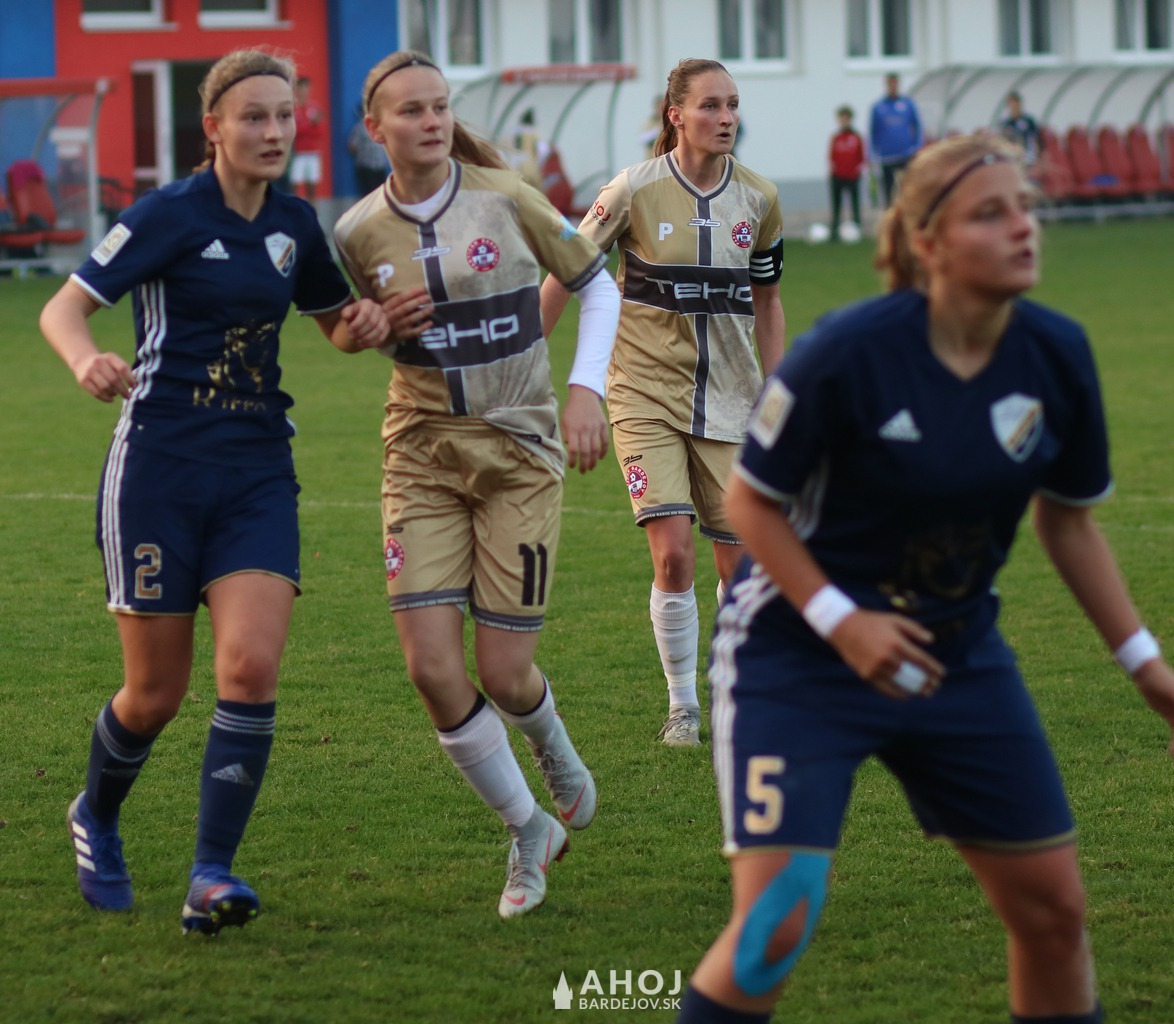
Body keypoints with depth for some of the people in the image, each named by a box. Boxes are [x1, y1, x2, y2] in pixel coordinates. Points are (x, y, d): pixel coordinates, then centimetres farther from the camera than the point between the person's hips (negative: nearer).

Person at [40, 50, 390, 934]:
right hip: (161, 468, -4)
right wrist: (87, 359, -32)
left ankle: (212, 877, -11)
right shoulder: (170, 215, -9)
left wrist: (367, 322, 0)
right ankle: (96, 820, 34)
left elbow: (336, 320, 24)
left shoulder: (294, 224, 8)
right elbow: (63, 308, -10)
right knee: (157, 692, 3)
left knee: (253, 667, -15)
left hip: (258, 472, 4)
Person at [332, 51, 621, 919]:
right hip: (422, 456, 2)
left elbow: (596, 284, 5)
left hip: (519, 454, -2)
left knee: (503, 672, -5)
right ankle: (529, 833, 12)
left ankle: (555, 751, 34)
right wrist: (382, 324, -7)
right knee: (432, 668, -10)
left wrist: (587, 387, -8)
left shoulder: (504, 198, -6)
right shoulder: (359, 235, -1)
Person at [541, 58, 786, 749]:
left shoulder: (759, 199, -1)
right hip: (647, 393, -3)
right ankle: (682, 706, 3)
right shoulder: (636, 191, -11)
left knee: (739, 562, 1)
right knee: (673, 554, -14)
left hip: (729, 400, 3)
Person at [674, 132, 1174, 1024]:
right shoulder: (849, 353, -23)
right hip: (798, 659, -5)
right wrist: (841, 622, -21)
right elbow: (751, 499, -11)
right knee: (776, 926, -16)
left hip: (956, 651, 5)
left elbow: (1067, 519, 8)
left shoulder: (1056, 356, -7)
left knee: (1052, 908, 7)